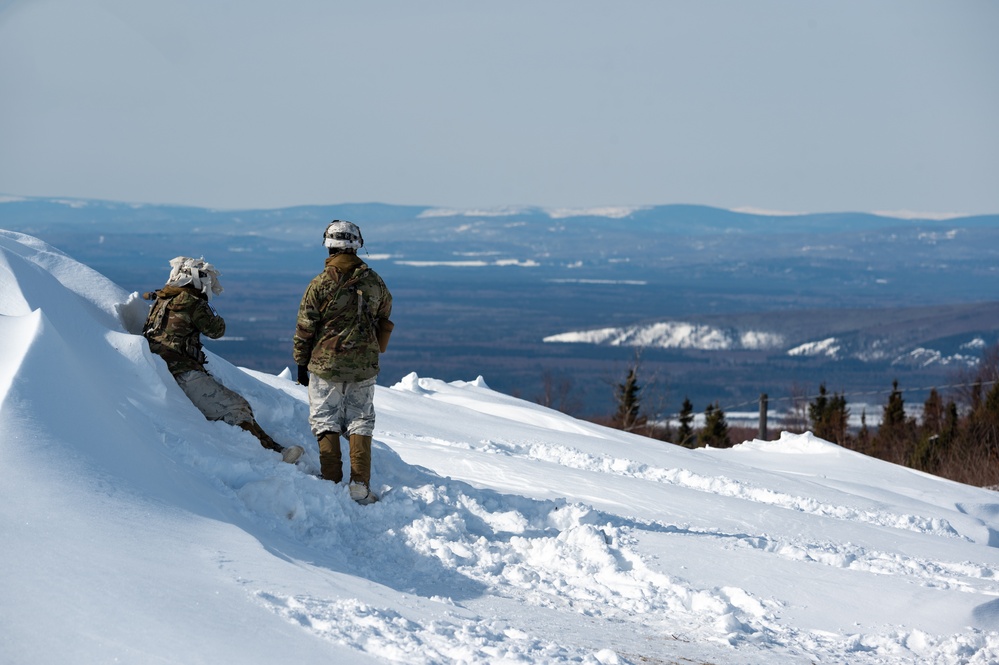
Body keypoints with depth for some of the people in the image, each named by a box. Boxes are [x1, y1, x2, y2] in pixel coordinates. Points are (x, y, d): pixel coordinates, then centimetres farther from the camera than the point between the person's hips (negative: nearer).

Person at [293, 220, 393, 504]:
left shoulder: (320, 284, -11)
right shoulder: (374, 282, 0)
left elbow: (305, 328, -6)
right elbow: (385, 323, 14)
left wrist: (301, 363, 6)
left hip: (325, 364, -3)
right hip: (364, 367, 3)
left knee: (326, 422, 7)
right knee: (360, 422, 9)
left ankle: (332, 483, 3)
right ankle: (360, 486, 1)